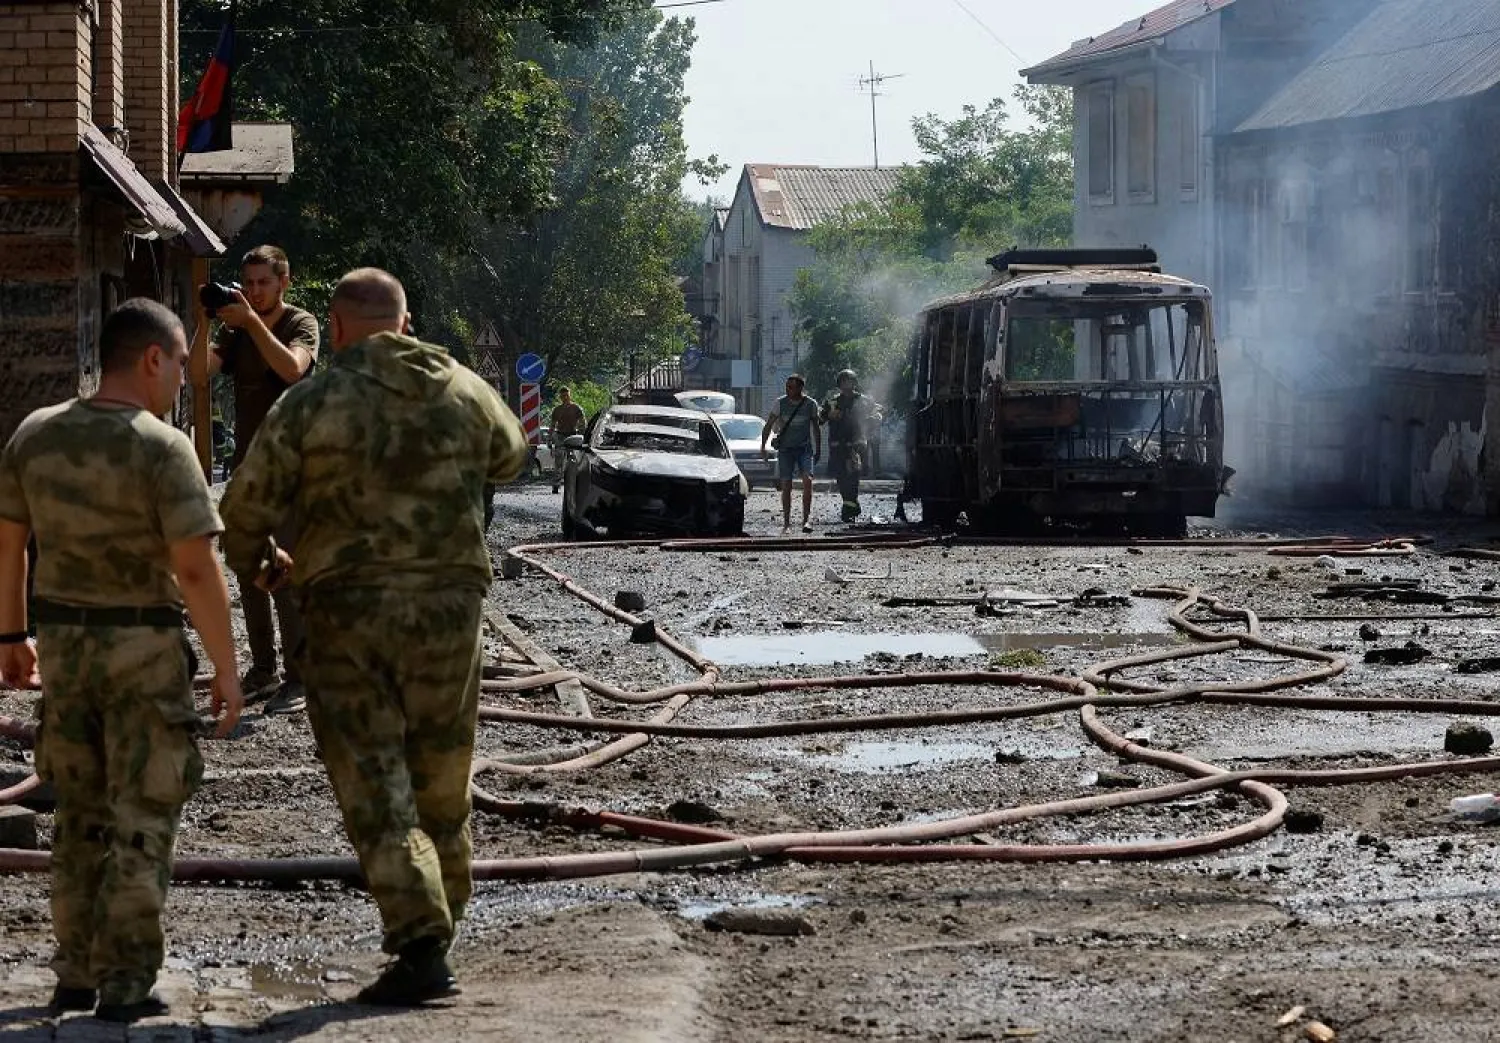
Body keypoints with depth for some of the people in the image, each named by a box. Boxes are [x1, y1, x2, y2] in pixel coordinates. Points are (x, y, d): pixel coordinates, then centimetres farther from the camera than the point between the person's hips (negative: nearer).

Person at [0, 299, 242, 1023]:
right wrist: (226, 669, -13)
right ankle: (125, 985, 3)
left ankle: (76, 976, 19)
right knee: (140, 819, 4)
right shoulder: (162, 448, -17)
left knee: (81, 811, 17)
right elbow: (196, 570, -20)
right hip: (143, 648, -5)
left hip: (63, 642, 5)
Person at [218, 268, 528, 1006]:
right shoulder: (465, 393, 4)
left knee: (372, 783, -1)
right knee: (440, 777, 17)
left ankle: (422, 947, -12)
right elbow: (508, 460, 25)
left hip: (348, 612, -3)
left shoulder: (311, 404, -7)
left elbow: (249, 502, -5)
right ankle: (436, 922, 30)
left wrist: (249, 557, 17)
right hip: (448, 605, 3)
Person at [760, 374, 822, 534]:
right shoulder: (781, 403, -1)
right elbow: (768, 426, 5)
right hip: (785, 449, 1)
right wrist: (763, 447, -2)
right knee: (786, 486, -2)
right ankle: (786, 523, 6)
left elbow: (816, 428, 11)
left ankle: (807, 517, -18)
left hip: (805, 448, -1)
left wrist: (818, 450, 12)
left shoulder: (810, 404, -1)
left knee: (807, 479, -21)